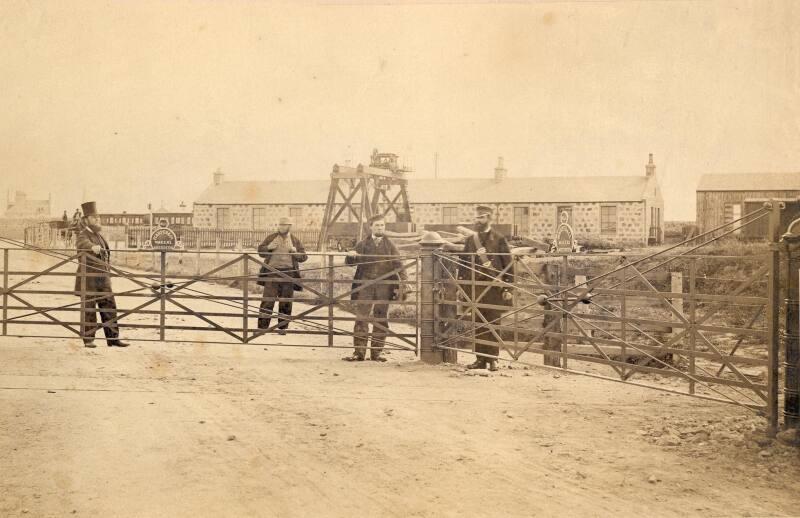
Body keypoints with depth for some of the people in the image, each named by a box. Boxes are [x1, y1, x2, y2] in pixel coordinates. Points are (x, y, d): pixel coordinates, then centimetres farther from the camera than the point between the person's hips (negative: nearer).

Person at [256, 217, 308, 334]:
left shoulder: (295, 241, 11)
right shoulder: (271, 237, 10)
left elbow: (303, 257, 7)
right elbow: (260, 251, 12)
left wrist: (295, 251, -12)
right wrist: (269, 247, -8)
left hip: (288, 273, 1)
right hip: (272, 271, -1)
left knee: (286, 302, 4)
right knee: (268, 299, -6)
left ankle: (282, 328, 13)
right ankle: (262, 327, -3)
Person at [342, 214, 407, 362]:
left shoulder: (390, 246, 10)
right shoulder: (362, 244, 10)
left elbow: (398, 265, 5)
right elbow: (350, 262, 12)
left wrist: (402, 282, -9)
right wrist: (350, 256, -11)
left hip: (384, 287, 1)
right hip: (365, 286, 0)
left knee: (380, 320, 4)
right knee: (361, 318, -5)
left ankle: (376, 352, 10)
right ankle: (359, 352, -2)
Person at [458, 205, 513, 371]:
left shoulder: (499, 239, 1)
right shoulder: (471, 240, 12)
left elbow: (508, 264, -2)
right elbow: (463, 263, 14)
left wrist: (507, 288, -8)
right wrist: (460, 285, 5)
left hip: (494, 286, -4)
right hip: (475, 286, 4)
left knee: (493, 323, 0)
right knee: (479, 324, 5)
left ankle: (492, 359, 6)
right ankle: (480, 358, 11)